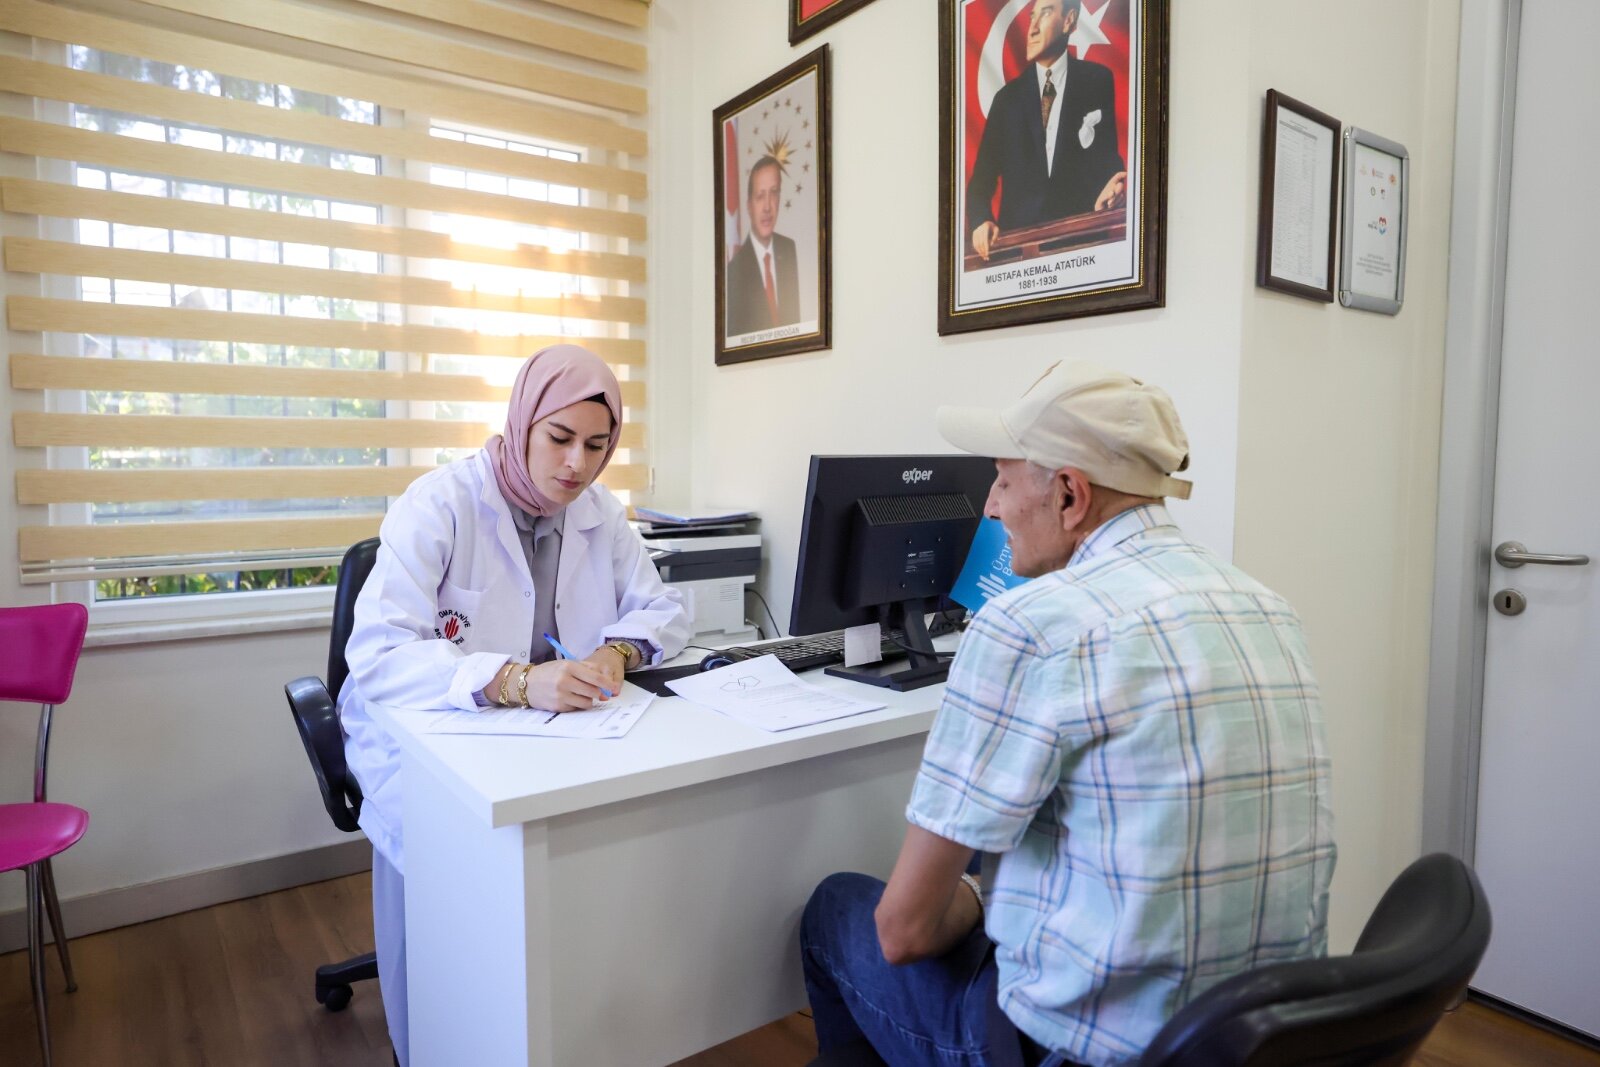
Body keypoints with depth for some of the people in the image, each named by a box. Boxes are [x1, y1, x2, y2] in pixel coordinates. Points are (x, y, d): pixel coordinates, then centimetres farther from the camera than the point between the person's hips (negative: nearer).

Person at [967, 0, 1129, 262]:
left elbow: (1107, 154, 6)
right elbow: (982, 177, 7)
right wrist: (981, 221, -13)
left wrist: (1107, 192, -17)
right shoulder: (1007, 97, 12)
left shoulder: (1097, 81, 8)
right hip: (1016, 238, 2)